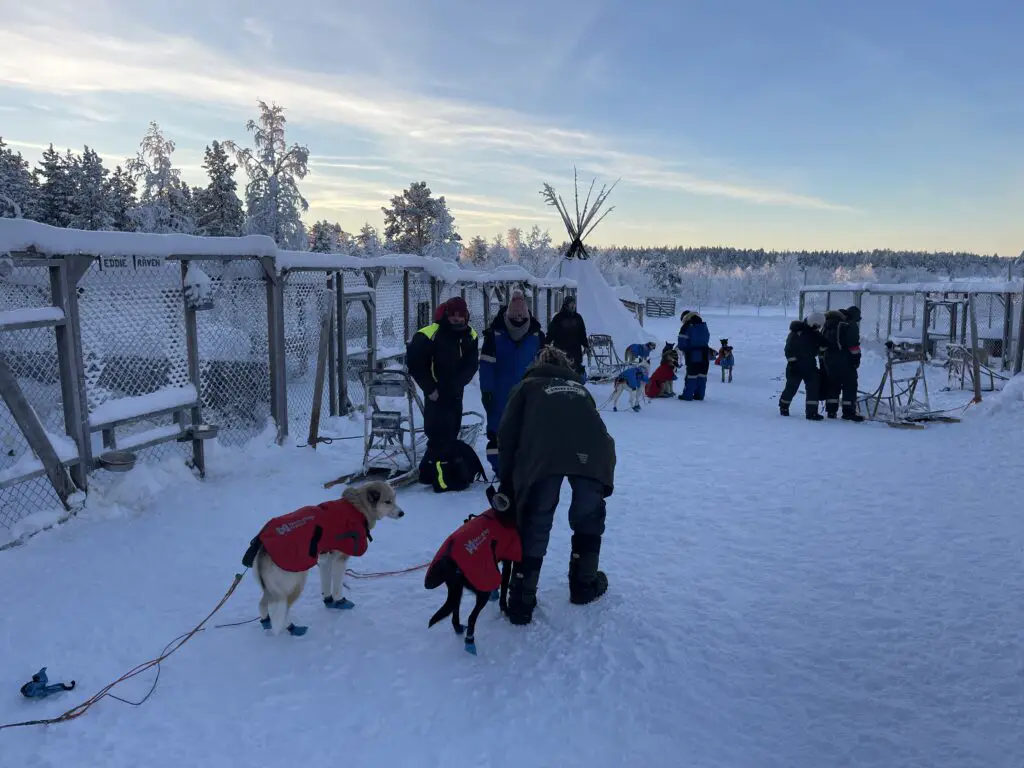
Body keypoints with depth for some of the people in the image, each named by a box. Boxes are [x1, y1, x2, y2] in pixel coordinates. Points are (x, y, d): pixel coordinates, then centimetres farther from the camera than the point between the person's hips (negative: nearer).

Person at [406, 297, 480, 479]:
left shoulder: (470, 336, 2)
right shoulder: (430, 334, -15)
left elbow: (471, 365, 2)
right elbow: (414, 364, -12)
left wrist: (457, 384, -14)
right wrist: (430, 389, -13)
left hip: (455, 394, 6)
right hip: (435, 394, -6)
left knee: (451, 433, 13)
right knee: (440, 434, -11)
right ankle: (429, 473, 0)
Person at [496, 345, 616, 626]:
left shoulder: (528, 386, 33)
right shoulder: (579, 388, 41)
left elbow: (507, 435, 21)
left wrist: (506, 484, 27)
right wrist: (604, 481, 38)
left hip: (543, 454, -2)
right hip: (591, 453, 2)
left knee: (535, 526, 11)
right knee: (589, 518, 24)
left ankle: (522, 600, 14)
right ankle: (584, 584, 36)